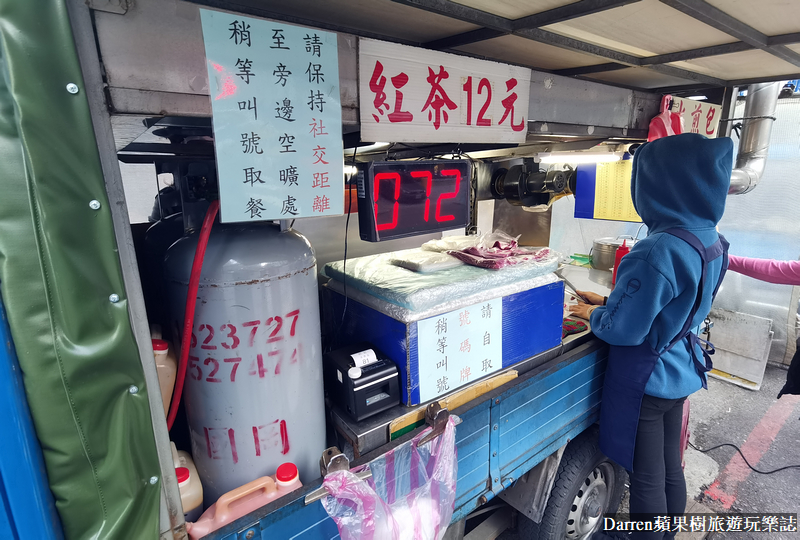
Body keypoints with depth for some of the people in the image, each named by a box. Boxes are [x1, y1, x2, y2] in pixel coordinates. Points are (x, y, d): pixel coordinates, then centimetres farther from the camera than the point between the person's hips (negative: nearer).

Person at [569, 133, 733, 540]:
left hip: (647, 379, -9)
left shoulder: (660, 251, -30)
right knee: (670, 467, 25)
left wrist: (594, 316, -4)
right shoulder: (712, 243, 1)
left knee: (646, 480, 10)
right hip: (681, 372, 9)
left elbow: (624, 328, -24)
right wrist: (610, 303, 8)